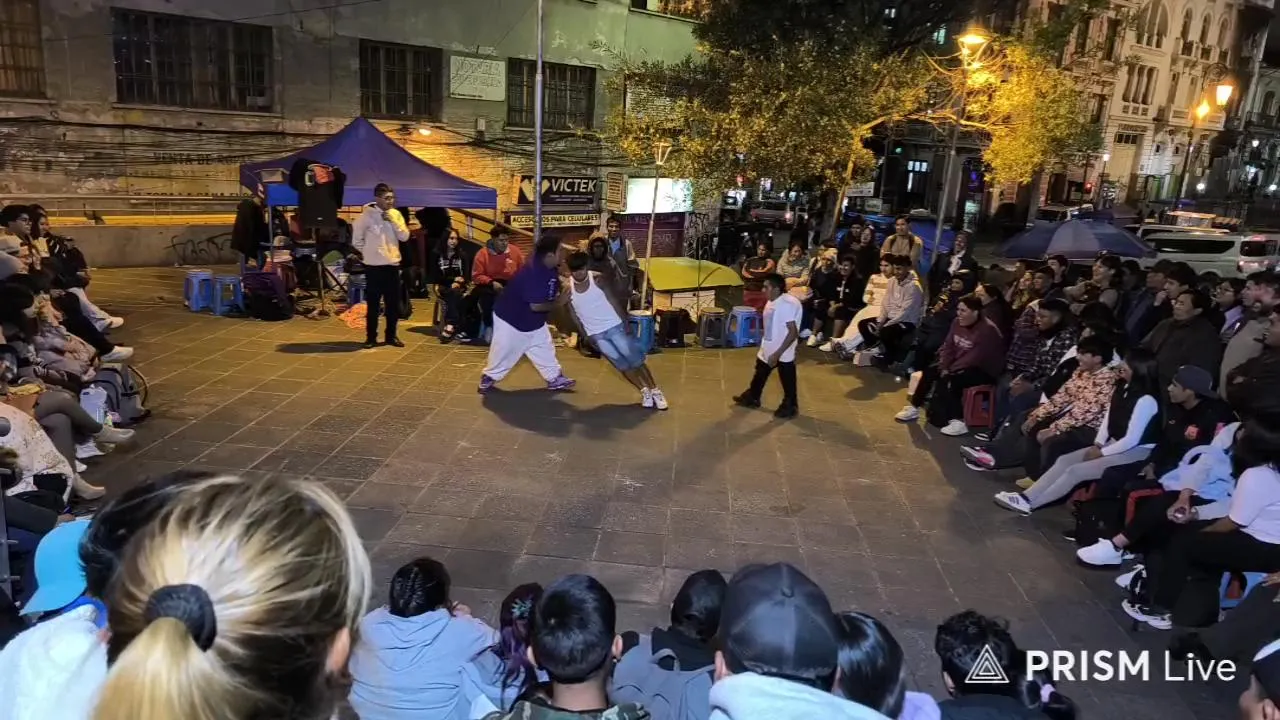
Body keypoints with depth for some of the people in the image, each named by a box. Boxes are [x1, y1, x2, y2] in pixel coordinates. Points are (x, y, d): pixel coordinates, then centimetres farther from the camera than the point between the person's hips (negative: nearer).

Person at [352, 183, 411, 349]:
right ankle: (371, 337, 11)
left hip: (393, 264, 4)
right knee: (373, 303, 1)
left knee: (393, 303, 8)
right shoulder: (367, 215, -8)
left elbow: (404, 237, -1)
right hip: (374, 265, -4)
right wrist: (368, 252, 2)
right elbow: (356, 239, -3)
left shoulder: (396, 214, 6)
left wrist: (392, 221, -10)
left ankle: (391, 335, 19)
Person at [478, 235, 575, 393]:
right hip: (511, 318, -9)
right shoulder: (533, 273, -36)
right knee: (504, 352, 7)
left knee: (545, 348, 13)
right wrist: (559, 303, -25)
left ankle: (554, 378, 24)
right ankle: (489, 377, 28)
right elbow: (536, 306, -36)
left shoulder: (549, 268, -6)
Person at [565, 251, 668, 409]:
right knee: (623, 366, 4)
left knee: (636, 361, -2)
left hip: (614, 326, -2)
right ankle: (644, 391, 19)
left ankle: (655, 391, 10)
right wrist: (585, 335, 3)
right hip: (596, 334, 2)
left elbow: (614, 301, -6)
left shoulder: (597, 279, -9)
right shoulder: (568, 288, -4)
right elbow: (573, 313, 5)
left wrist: (625, 322, -11)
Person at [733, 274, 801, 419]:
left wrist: (777, 354, -25)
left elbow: (793, 333, -26)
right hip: (767, 349, 9)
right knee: (760, 373, 24)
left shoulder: (788, 304, -26)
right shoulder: (772, 302, 2)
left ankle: (790, 406, 30)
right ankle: (752, 397, 45)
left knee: (787, 381, 9)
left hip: (783, 353, -9)